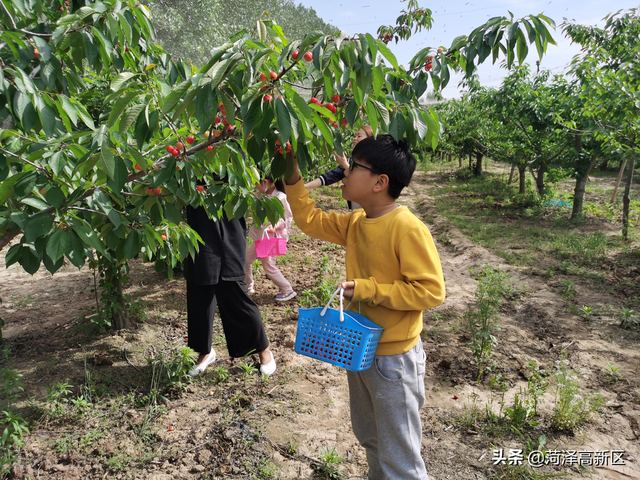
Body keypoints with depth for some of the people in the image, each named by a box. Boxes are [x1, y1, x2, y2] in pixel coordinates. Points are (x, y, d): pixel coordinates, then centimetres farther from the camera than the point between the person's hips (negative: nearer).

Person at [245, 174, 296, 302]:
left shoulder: (280, 197, -17)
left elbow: (288, 217, -15)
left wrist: (274, 225, -26)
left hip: (270, 235, -8)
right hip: (256, 232, 8)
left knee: (268, 265, -4)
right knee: (245, 260, 12)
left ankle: (288, 290, 10)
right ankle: (248, 288, 32)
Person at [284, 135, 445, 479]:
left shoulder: (408, 229, -24)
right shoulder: (355, 223, 0)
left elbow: (431, 291, -25)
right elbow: (310, 219, 9)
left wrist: (368, 289, -25)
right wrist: (292, 176, -1)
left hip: (393, 358, -8)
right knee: (368, 436, 29)